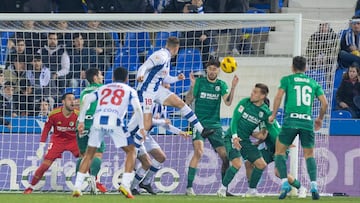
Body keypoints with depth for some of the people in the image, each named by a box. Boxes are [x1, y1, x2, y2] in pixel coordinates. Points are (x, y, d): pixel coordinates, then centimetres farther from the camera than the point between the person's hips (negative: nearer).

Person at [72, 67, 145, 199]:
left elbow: (86, 100, 15)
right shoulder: (129, 90, 21)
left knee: (89, 154, 18)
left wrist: (81, 121, 14)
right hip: (114, 121, -3)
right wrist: (141, 128, 5)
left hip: (97, 120, 3)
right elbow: (137, 108, 4)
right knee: (131, 151, 13)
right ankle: (125, 184, -3)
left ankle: (77, 187, 10)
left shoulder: (103, 88, 29)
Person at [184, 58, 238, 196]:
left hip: (215, 124, 4)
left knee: (225, 155, -1)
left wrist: (233, 88, -21)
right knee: (199, 151, -24)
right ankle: (189, 187, -22)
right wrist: (192, 86, -20)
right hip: (199, 122, -4)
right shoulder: (199, 82, 0)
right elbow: (188, 101, -4)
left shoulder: (221, 85, 7)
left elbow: (228, 102, -6)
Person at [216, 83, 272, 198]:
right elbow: (234, 119, -11)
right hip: (232, 138, -4)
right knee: (237, 164, -24)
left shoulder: (265, 112, -4)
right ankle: (223, 188, -7)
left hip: (245, 141, 4)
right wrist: (234, 136, -21)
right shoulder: (245, 102, -8)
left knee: (261, 165, -3)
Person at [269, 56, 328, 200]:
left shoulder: (287, 79, 9)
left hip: (291, 120, -2)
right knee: (309, 154, 13)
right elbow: (325, 103, 11)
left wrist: (273, 115, 7)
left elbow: (278, 97, -4)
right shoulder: (313, 83, 17)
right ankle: (314, 185, -5)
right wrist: (320, 119, 27)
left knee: (279, 152, 10)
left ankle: (284, 183, -7)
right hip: (307, 121, 2)